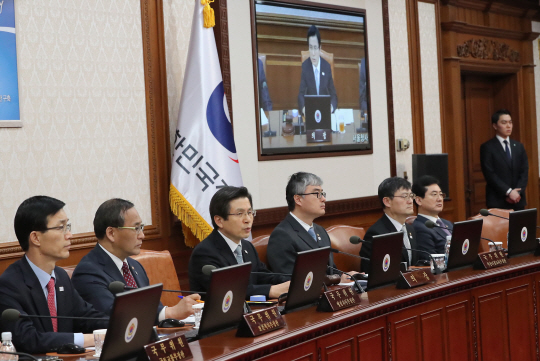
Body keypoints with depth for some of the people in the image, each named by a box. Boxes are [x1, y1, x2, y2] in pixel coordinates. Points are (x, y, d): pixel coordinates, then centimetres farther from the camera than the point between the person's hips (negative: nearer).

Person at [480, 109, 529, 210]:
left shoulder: (519, 147, 14)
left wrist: (518, 192, -7)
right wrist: (508, 192, -14)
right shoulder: (487, 148, -1)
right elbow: (490, 174, -9)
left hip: (518, 201, 4)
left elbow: (524, 172, 9)